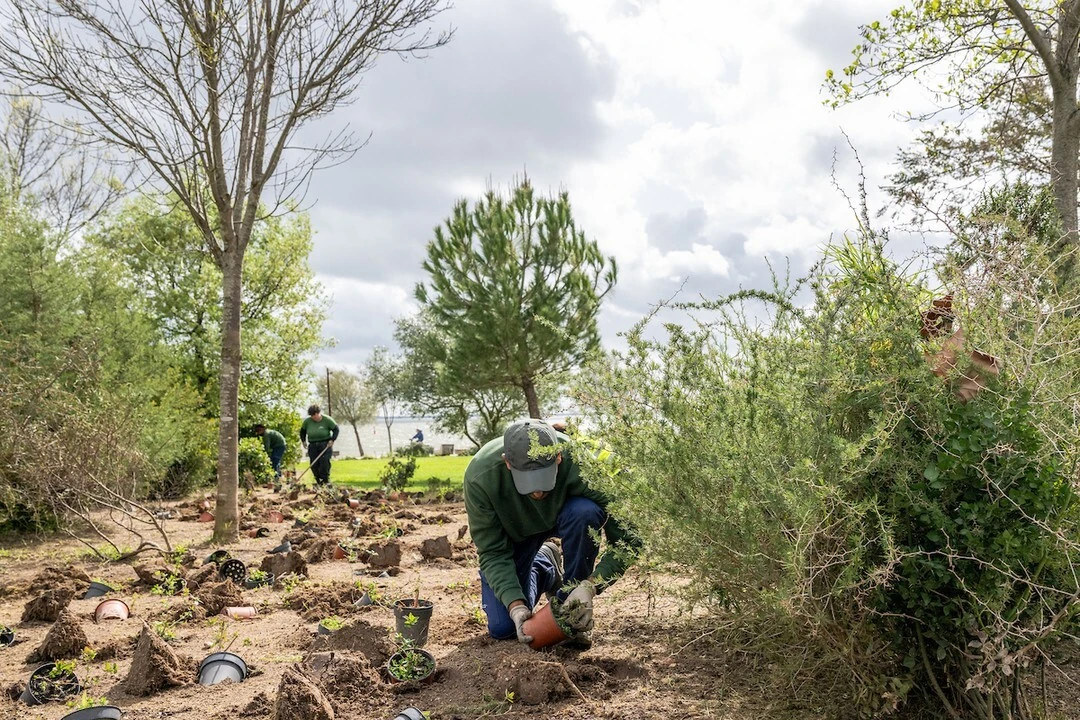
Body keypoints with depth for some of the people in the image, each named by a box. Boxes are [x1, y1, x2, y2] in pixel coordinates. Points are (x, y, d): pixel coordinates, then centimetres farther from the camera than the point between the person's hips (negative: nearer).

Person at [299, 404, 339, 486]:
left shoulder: (327, 420, -10)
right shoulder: (307, 421, -1)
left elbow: (336, 429, -2)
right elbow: (302, 431, 18)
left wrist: (332, 440, -13)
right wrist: (303, 441, 10)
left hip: (325, 445, -3)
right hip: (313, 445, 3)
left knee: (325, 462, -15)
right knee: (314, 464, -3)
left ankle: (326, 480, -6)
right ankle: (318, 481, 7)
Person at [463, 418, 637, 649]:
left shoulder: (581, 463, -39)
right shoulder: (480, 476, -36)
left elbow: (625, 538, -31)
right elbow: (493, 552, -25)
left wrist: (589, 586, -42)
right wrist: (516, 605, -37)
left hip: (563, 516, 0)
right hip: (514, 531, 1)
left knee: (585, 512, -36)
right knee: (502, 628, -7)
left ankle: (575, 613, -13)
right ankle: (545, 567, 23)